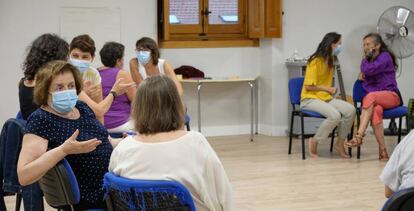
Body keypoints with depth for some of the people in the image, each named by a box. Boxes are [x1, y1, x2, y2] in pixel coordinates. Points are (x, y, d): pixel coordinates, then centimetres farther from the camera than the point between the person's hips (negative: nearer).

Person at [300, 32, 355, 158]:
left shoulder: (331, 60, 13)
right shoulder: (316, 61, -13)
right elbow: (308, 86, -14)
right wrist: (327, 89, -8)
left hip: (326, 98, 8)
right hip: (310, 99, -8)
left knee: (350, 110, -19)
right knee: (335, 115, -33)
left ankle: (340, 143, -5)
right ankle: (314, 141, -12)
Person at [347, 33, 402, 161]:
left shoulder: (385, 57, -2)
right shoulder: (368, 60, 21)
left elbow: (370, 70, -16)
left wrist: (365, 59, 2)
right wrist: (362, 73, -1)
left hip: (391, 96, -4)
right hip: (374, 100, 4)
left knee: (371, 97, -37)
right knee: (376, 110, -34)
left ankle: (360, 135, -46)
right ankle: (382, 151, -42)